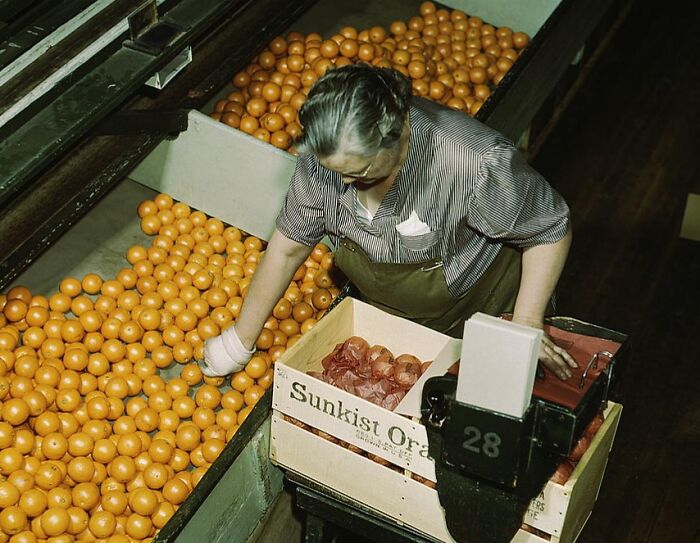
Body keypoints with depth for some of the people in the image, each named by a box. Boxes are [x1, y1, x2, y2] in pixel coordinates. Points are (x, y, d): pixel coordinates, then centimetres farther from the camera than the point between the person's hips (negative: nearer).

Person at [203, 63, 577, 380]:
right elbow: (289, 247, -9)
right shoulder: (325, 155, -24)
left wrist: (527, 323, -25)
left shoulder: (475, 164, -40)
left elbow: (550, 230, -21)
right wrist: (240, 342, -1)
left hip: (479, 314, -3)